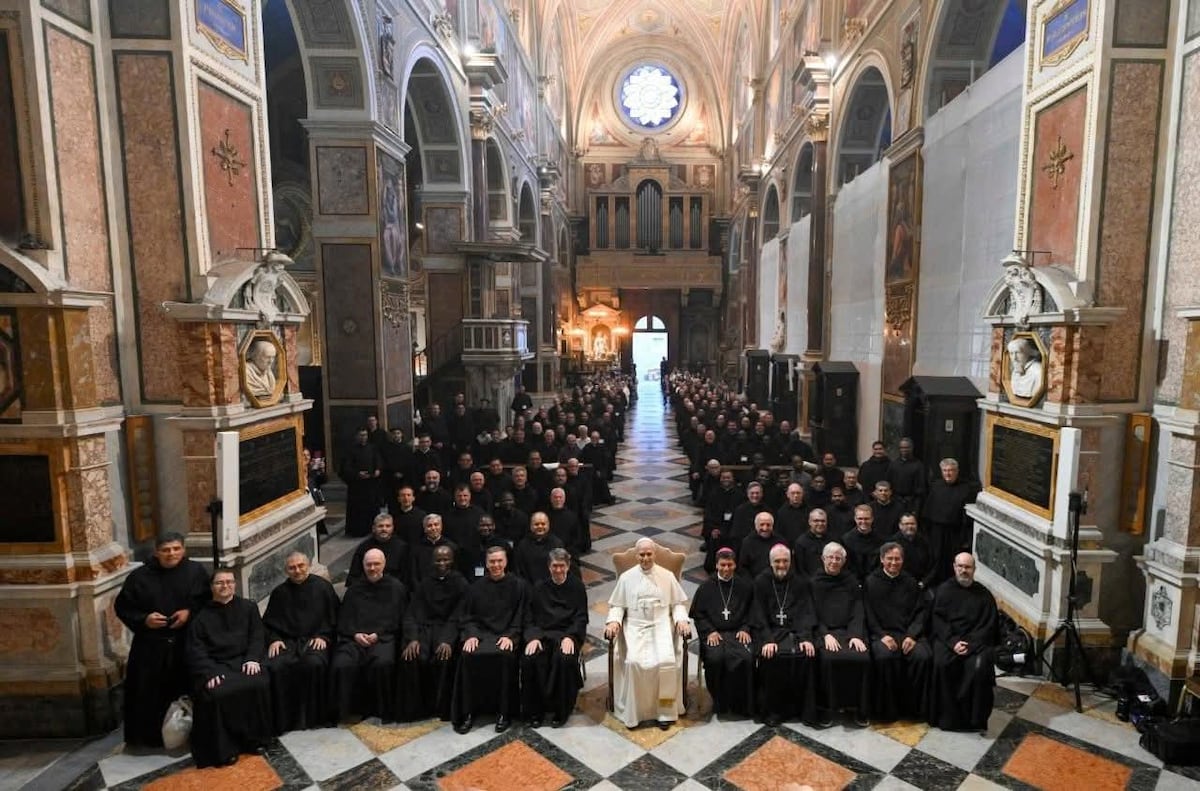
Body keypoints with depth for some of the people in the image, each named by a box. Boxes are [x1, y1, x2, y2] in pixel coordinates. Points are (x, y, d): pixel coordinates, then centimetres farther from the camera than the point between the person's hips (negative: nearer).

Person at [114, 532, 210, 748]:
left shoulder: (196, 571, 0)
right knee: (147, 692, 4)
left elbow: (208, 600, 4)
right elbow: (122, 607, 5)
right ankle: (145, 736, 21)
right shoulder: (140, 576, 1)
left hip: (186, 644, 0)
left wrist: (190, 612, -13)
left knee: (183, 690, 5)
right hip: (149, 645, 1)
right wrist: (143, 619, -11)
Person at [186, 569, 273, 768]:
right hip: (214, 666, 0)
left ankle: (254, 739, -11)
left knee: (259, 684, -30)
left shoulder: (249, 607, 17)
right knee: (215, 694, -32)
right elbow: (196, 649, 3)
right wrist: (209, 672, -15)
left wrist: (252, 659, -11)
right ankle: (223, 749, -15)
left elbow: (257, 637, 10)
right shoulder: (201, 615, 13)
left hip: (243, 661, 0)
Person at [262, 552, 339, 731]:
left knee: (314, 664, -33)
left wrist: (323, 636, -6)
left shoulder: (323, 587, 8)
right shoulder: (280, 592, 15)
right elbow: (268, 622, 19)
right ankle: (281, 720, -15)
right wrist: (273, 640, 0)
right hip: (286, 641, 3)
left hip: (314, 640, -2)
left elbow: (333, 617, 8)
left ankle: (312, 717, -16)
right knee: (275, 667, -28)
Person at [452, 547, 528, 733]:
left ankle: (504, 712, -16)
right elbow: (466, 617, 11)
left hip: (506, 634, -2)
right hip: (481, 633, 2)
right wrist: (471, 635, -8)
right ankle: (468, 712, -13)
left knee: (506, 656, -33)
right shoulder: (476, 588, 12)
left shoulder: (518, 585, 4)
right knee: (468, 656, -28)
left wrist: (510, 636, -13)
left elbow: (521, 617, 2)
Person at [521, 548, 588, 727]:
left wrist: (569, 637, -15)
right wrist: (533, 637, -10)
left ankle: (561, 711, -12)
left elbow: (581, 618, 2)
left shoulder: (577, 586, 7)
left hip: (567, 633, -2)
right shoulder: (539, 588, 13)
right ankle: (534, 710, -8)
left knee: (565, 659, -32)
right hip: (542, 633, 2)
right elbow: (530, 618, 9)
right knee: (529, 659, -27)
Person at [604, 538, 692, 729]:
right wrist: (614, 621, -9)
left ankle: (665, 710, -12)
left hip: (661, 625, 0)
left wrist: (681, 620, -8)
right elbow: (617, 605, 10)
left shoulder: (667, 576, 9)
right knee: (634, 662, -27)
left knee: (667, 661, -27)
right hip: (635, 627, 0)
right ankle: (633, 711, -12)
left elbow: (678, 603, 11)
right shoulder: (626, 577, 9)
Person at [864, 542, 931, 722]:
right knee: (885, 657, -32)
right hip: (882, 633, -2)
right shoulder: (871, 582, 9)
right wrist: (882, 635, -11)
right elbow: (868, 614, 4)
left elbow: (921, 611, 9)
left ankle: (914, 708, -9)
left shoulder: (911, 582, 15)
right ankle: (886, 710, -15)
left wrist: (912, 635, -7)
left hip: (910, 633, 2)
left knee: (923, 657, -27)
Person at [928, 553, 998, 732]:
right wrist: (953, 642, -15)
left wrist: (970, 644, -13)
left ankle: (974, 718, -13)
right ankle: (947, 716, -17)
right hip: (947, 639, 0)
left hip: (975, 642, 1)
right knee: (942, 663, -29)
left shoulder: (984, 594, 11)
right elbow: (938, 620, 2)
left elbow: (988, 626, 3)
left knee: (979, 667, -29)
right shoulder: (944, 590, 9)